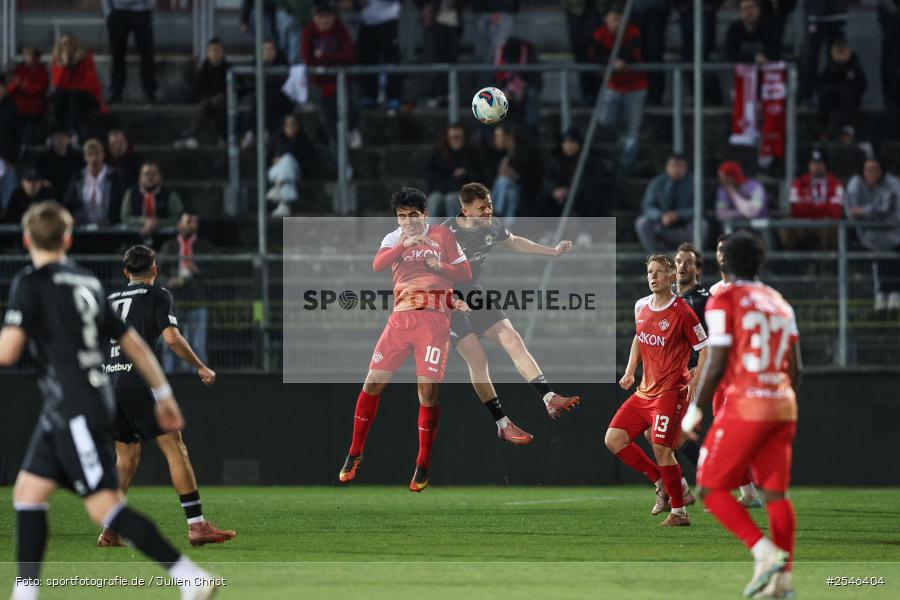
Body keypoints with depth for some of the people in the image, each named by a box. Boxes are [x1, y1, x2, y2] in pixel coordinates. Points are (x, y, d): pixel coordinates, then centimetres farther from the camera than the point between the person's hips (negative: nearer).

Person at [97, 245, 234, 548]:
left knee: (127, 456, 16)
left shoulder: (110, 299, 20)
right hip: (138, 383, -6)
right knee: (175, 447, -5)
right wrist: (201, 368, 2)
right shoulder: (158, 295, 3)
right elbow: (172, 338, -9)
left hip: (108, 381, 6)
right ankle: (196, 525, -12)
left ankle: (110, 530, 8)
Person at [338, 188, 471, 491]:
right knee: (372, 382, -2)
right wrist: (405, 245, -20)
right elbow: (378, 264, -7)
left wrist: (440, 266, -9)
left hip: (434, 318, -2)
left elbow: (465, 272, 9)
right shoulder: (393, 239, 14)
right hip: (401, 317, 2)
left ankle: (423, 466, 1)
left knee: (428, 390, -10)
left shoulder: (441, 235, 11)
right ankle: (355, 454, 13)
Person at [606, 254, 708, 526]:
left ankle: (679, 512, -2)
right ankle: (661, 483, 13)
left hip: (670, 391, -8)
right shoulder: (641, 307, 9)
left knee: (661, 448, -14)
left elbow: (705, 349, -9)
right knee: (614, 439, 1)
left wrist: (694, 384, -17)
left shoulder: (681, 312, -12)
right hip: (645, 390, 8)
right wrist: (629, 373, 17)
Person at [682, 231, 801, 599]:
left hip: (744, 406, -6)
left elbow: (716, 365, -9)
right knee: (775, 494, 7)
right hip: (783, 407, 6)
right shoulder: (780, 303, 15)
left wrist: (695, 410, 0)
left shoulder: (724, 302, -4)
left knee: (712, 489, 0)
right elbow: (795, 368, 14)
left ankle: (765, 552, -17)